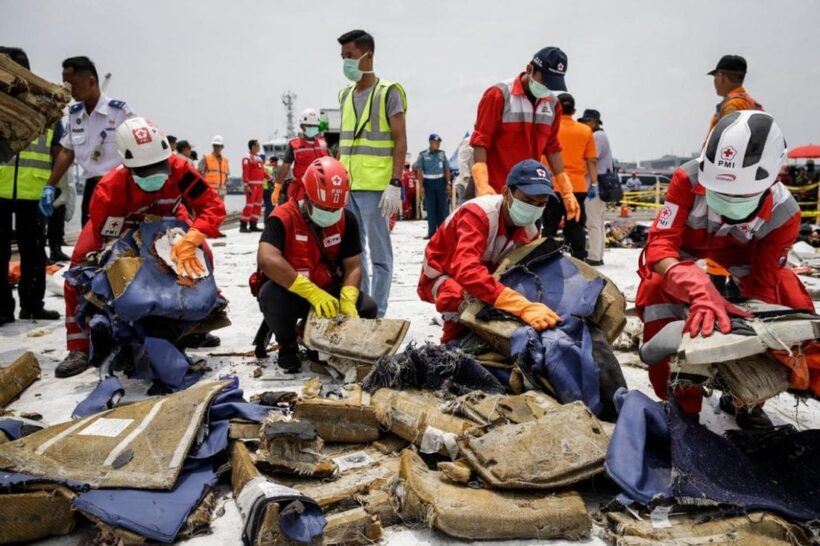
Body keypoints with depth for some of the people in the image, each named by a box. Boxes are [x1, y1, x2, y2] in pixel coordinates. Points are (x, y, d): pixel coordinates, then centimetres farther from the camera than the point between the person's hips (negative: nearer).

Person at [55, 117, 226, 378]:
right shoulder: (109, 191, -42)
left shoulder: (179, 170, -39)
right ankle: (79, 349, -10)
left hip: (165, 218, 2)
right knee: (83, 264, -21)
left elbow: (213, 206, -38)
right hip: (118, 225, -2)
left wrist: (190, 239, -54)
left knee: (199, 255, -15)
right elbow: (109, 248, -33)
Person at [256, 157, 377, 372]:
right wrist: (312, 293, -42)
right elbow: (267, 260, -38)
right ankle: (287, 345, -4)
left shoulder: (346, 220, -8)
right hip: (292, 294, -4)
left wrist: (347, 301, -28)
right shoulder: (283, 218, -22)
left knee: (367, 308, -18)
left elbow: (353, 266, -7)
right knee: (271, 294, -36)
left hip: (329, 293, 4)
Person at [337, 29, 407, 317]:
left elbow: (400, 142, -7)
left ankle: (376, 314, 4)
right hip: (346, 186, 7)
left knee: (378, 253, -2)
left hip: (375, 187, -7)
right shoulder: (345, 95, 17)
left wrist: (395, 184, -16)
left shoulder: (388, 92, -2)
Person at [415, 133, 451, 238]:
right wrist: (421, 186, -8)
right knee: (430, 208, 1)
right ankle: (431, 232, 6)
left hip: (441, 181, 2)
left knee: (442, 207, 2)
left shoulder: (442, 153, 6)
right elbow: (419, 171, -2)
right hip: (428, 182, -2)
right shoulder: (423, 154, -1)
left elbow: (447, 169, 7)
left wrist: (448, 183, 0)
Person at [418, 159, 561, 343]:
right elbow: (467, 271, -52)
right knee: (461, 299, -38)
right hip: (442, 275, -7)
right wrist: (522, 306, -63)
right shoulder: (478, 213, -36)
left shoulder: (530, 231, -13)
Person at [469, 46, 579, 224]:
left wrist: (566, 192, 12)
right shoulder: (498, 95, -10)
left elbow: (552, 148, 15)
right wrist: (483, 187, -24)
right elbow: (480, 142, -12)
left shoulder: (553, 104, 9)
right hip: (496, 193, -6)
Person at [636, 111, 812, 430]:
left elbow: (762, 284, -20)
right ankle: (682, 403, -4)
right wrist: (699, 289, -61)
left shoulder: (783, 213, -29)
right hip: (682, 243, -2)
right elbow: (659, 244, -43)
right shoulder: (689, 179, -38)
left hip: (738, 249, 2)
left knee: (796, 309, -10)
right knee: (655, 296, -25)